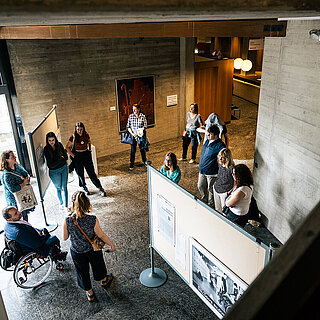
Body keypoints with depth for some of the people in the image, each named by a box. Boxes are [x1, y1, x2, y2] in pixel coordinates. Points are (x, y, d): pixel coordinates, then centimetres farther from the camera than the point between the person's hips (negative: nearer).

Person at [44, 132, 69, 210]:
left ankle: (66, 205, 14)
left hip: (64, 168, 3)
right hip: (54, 172, -3)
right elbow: (51, 165, -21)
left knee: (64, 187, 6)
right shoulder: (46, 149, -19)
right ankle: (61, 203, 37)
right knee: (59, 188, 14)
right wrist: (61, 159, -18)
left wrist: (59, 160, -21)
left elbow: (66, 157, -3)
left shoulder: (59, 145, -7)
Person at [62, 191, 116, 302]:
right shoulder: (93, 220, -30)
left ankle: (89, 293, 46)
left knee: (82, 271, 26)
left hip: (76, 252, 1)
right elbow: (101, 235, -16)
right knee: (98, 265, 31)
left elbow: (64, 238, -11)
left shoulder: (67, 221, -28)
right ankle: (103, 280, 59)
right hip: (93, 249, 0)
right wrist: (111, 245, 0)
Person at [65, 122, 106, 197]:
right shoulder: (73, 137, -11)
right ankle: (84, 188, 32)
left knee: (91, 172, -1)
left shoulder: (86, 135, -3)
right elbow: (67, 147, -3)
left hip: (86, 155, 1)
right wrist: (73, 155, -7)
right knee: (80, 173, 10)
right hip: (77, 157, -1)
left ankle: (100, 189, 2)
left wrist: (89, 150, 9)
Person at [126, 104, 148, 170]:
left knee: (142, 149, 11)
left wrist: (138, 133, -16)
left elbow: (145, 126, -5)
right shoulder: (130, 116, -3)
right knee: (133, 150, 3)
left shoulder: (143, 116, -6)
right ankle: (131, 164, 15)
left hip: (141, 135, 0)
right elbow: (128, 126, 0)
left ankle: (145, 161, 32)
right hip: (133, 135, 1)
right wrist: (132, 133, -14)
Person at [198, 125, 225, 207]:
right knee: (200, 186, 20)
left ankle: (211, 204, 32)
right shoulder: (207, 141, 4)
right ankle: (204, 200, 44)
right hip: (202, 171, 8)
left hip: (212, 173, -7)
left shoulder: (220, 145, -21)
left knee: (211, 190, 10)